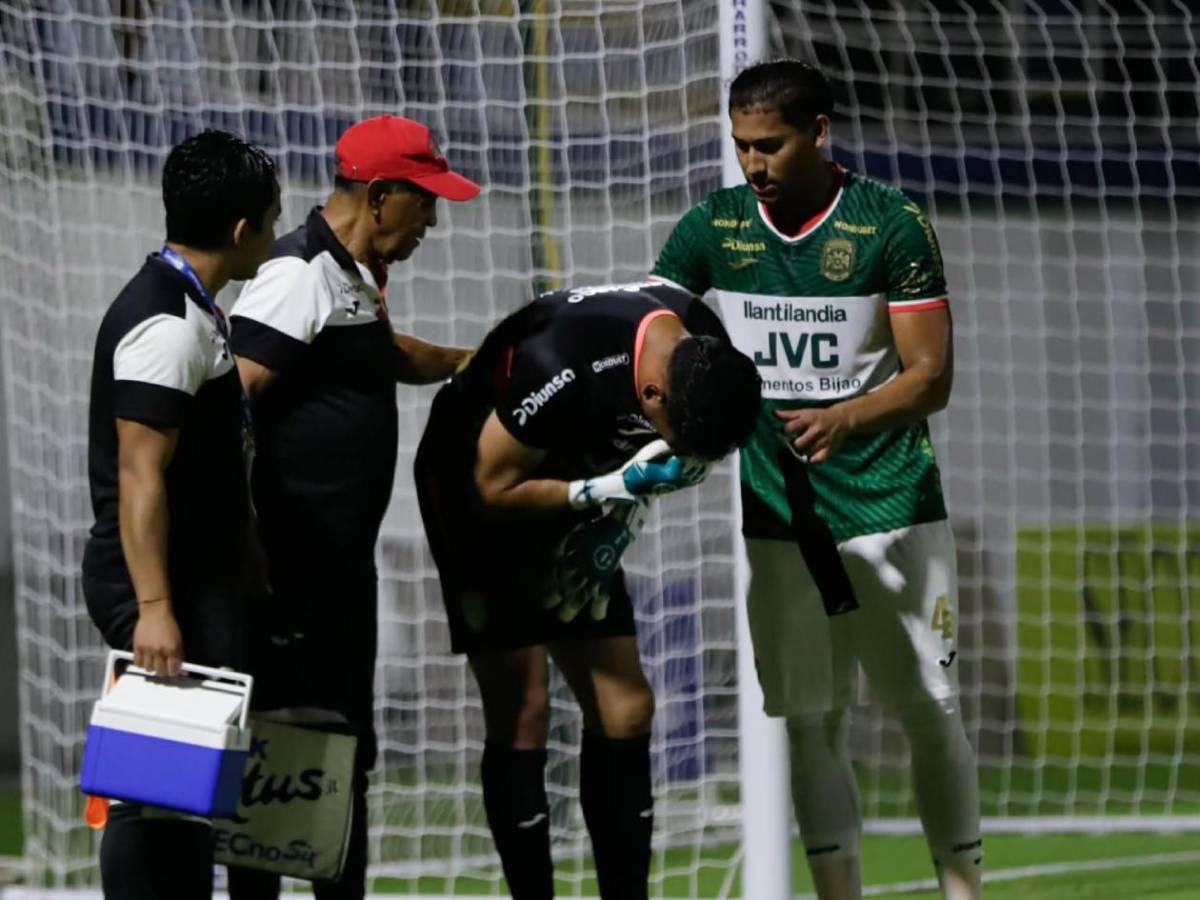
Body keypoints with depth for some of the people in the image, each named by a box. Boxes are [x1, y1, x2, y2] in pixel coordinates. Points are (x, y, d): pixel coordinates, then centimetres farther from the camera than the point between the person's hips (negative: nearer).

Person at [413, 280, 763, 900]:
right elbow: (494, 487, -21)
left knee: (624, 709, 2)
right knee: (522, 709, -13)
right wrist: (612, 489, -29)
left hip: (570, 492, 7)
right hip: (474, 487, -7)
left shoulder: (708, 358, -15)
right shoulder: (562, 365, -36)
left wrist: (618, 521, -9)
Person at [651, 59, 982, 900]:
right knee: (811, 719, 3)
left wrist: (844, 420, -29)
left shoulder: (893, 225, -9)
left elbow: (930, 376, -12)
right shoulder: (713, 227, 1)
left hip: (890, 506, -3)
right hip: (778, 515, 3)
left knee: (931, 709, 0)